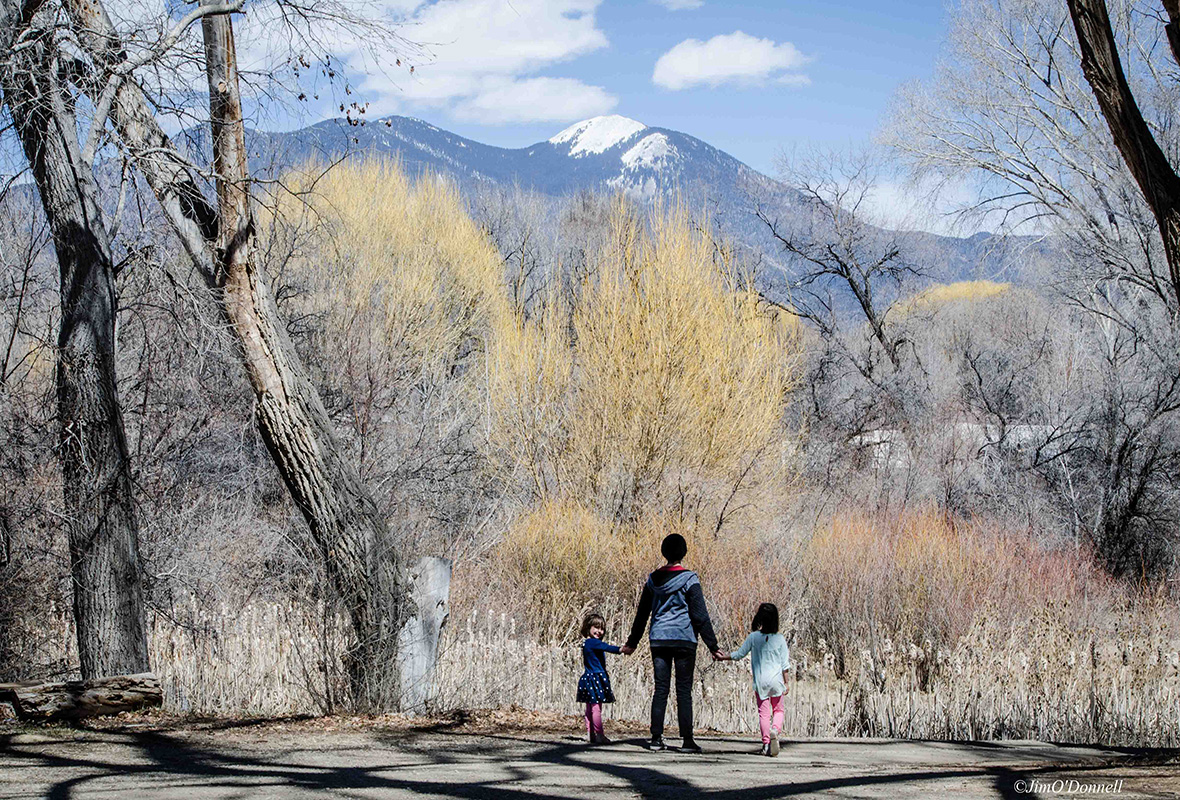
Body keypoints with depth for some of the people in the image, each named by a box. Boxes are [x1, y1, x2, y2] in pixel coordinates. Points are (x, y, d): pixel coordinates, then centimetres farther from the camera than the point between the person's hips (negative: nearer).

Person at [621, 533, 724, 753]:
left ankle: (656, 738, 3)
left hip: (659, 640, 4)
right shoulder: (688, 579, -7)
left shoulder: (653, 580, 7)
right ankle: (687, 740, -4)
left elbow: (642, 614, 15)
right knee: (684, 691, -1)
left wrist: (632, 642, 25)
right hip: (684, 640, -4)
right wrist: (713, 646, -5)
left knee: (660, 689, 6)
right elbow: (700, 616, -8)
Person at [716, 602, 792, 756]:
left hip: (760, 680, -1)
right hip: (776, 680, 1)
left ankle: (766, 743, 1)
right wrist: (787, 682, 7)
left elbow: (739, 654, 1)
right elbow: (785, 663, -1)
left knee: (763, 712, 5)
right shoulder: (779, 638, -3)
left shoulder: (753, 637, -5)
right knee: (778, 710, 14)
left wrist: (723, 657, 16)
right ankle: (775, 729, -15)